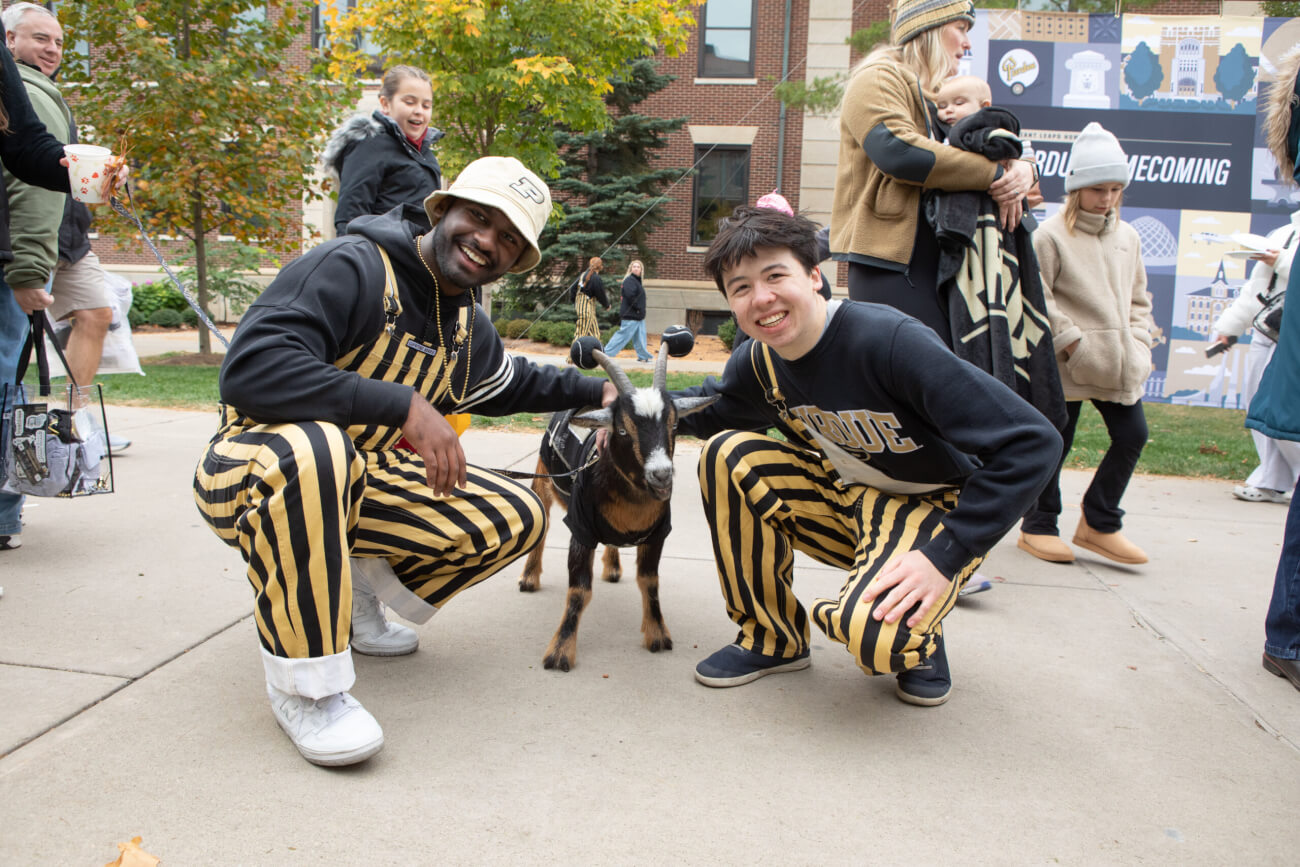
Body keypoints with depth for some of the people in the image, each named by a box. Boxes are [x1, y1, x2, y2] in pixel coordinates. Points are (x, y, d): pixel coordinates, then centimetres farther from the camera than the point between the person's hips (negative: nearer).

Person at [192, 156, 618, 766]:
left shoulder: (470, 328, 5)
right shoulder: (349, 267, -21)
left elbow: (513, 383, 29)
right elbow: (249, 370, -35)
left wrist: (598, 391, 29)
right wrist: (404, 404, -37)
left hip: (363, 477, 7)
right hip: (253, 468, -7)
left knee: (516, 518, -4)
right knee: (314, 448, -44)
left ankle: (355, 596, 11)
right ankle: (303, 681, -24)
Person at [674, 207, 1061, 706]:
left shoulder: (890, 341, -28)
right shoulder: (758, 361, -7)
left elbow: (1031, 443, -29)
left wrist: (944, 555, -30)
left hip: (936, 509, -6)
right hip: (847, 496, 6)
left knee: (873, 635, -35)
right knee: (730, 454, -17)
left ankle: (916, 633, 7)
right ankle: (772, 638, 0)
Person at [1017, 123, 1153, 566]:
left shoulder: (1127, 237, 13)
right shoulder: (1051, 235, -7)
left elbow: (1138, 300, 20)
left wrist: (1138, 345, 7)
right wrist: (1070, 340, -14)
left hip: (1119, 364, 6)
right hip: (1067, 365, -6)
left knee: (1132, 435, 4)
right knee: (1055, 443, 2)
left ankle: (1099, 523, 18)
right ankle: (1038, 526, 17)